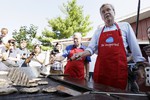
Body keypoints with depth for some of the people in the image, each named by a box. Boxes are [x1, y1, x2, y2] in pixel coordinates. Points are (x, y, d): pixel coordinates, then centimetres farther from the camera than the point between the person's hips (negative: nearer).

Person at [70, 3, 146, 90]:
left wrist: (140, 65, 5)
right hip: (101, 68, 2)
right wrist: (81, 54, -11)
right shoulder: (98, 31, 14)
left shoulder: (125, 26, 9)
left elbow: (134, 47, 8)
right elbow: (91, 49, 9)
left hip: (119, 68, -2)